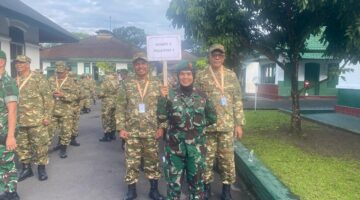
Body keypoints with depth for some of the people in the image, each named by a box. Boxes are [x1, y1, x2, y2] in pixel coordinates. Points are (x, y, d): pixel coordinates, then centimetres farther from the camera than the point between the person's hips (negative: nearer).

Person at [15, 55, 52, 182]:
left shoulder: (38, 78, -4)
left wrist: (47, 116, -12)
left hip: (36, 119, -6)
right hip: (19, 120, 6)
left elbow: (47, 98, -7)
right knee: (21, 145, 11)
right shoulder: (14, 81, 13)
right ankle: (26, 168, 25)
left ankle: (41, 168, 15)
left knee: (39, 144, 1)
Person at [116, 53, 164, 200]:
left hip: (152, 132, 0)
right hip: (131, 132, 0)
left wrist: (162, 127, -3)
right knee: (131, 162, 7)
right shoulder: (127, 84, 3)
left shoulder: (156, 84, 3)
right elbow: (120, 107, 2)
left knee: (153, 162, 10)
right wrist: (121, 128, -4)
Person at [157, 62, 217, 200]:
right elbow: (161, 118, -10)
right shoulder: (170, 95, -3)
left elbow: (212, 117, 8)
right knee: (174, 181, 11)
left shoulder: (202, 96, 1)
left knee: (196, 180, 15)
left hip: (196, 146, 1)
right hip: (175, 145, -1)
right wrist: (163, 98, -20)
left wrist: (198, 123, -2)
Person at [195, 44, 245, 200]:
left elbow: (237, 101, 6)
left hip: (227, 125, 2)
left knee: (227, 158, 8)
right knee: (207, 158, 8)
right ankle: (206, 186, 25)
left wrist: (239, 123, 2)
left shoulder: (231, 76, 7)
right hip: (206, 126, -1)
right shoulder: (200, 76, 2)